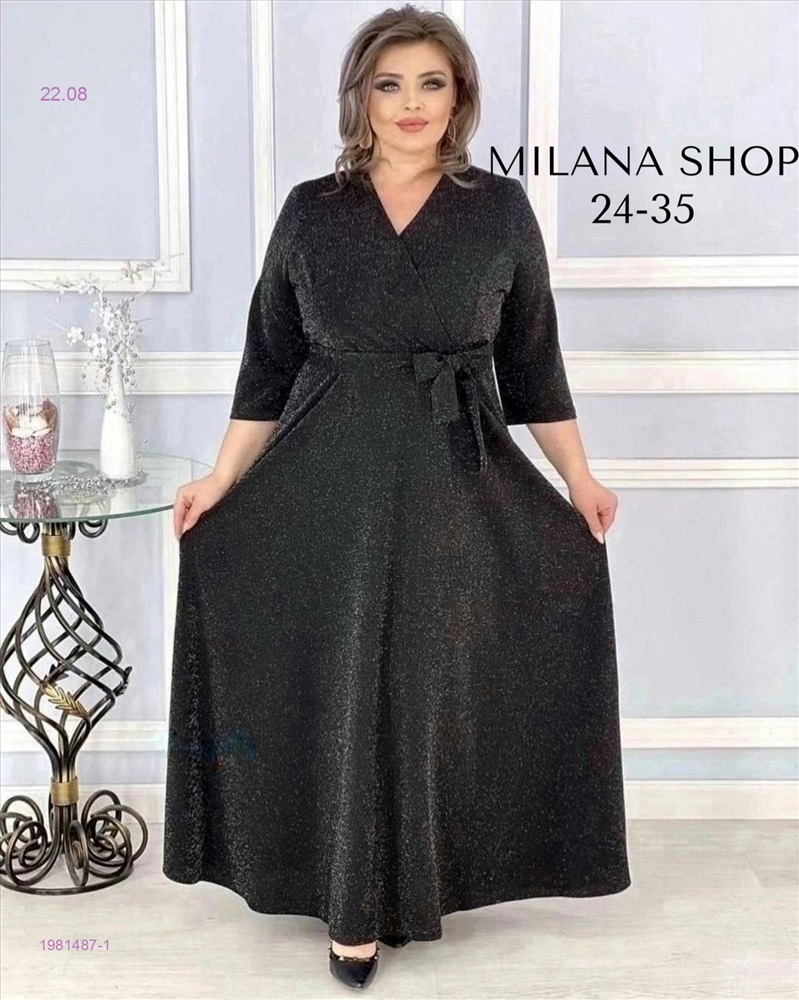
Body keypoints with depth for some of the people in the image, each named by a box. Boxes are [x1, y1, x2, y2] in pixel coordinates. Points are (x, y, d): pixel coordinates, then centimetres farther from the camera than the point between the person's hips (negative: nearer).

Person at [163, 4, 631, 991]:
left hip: (454, 484, 0)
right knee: (343, 687, 5)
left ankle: (422, 880, 29)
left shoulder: (500, 209, 2)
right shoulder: (310, 210, 3)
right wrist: (219, 481, 1)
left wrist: (580, 481, 4)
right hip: (330, 484, 0)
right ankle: (354, 904, 21)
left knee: (435, 684, 8)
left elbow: (532, 361, 7)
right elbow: (268, 364, 6)